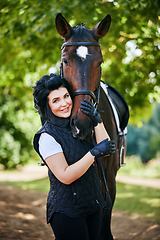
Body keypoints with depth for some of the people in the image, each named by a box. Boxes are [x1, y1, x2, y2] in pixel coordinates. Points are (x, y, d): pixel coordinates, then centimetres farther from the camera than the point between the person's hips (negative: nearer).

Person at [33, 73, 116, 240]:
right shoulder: (47, 137, -16)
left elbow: (106, 152, -1)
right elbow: (65, 176, -21)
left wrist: (97, 120, -10)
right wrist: (94, 152, -23)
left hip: (92, 204, 7)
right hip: (66, 212, -7)